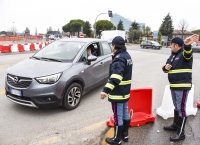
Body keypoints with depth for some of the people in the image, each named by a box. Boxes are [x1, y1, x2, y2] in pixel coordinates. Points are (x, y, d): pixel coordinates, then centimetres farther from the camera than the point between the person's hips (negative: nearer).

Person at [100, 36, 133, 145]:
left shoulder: (119, 58, -21)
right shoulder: (127, 56, 11)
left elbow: (116, 77, -35)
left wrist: (106, 90, -40)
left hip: (118, 93, -10)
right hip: (125, 91, 10)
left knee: (118, 116, 3)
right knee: (125, 113, 19)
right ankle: (125, 135, 35)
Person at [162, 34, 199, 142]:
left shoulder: (185, 54, -12)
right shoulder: (172, 56, 13)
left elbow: (187, 53, -37)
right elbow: (166, 68, 18)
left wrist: (187, 45, -60)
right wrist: (166, 67, -7)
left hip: (182, 86, -9)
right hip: (173, 86, 9)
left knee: (181, 108, -3)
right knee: (176, 107, 21)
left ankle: (181, 133, 7)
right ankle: (175, 125, 37)